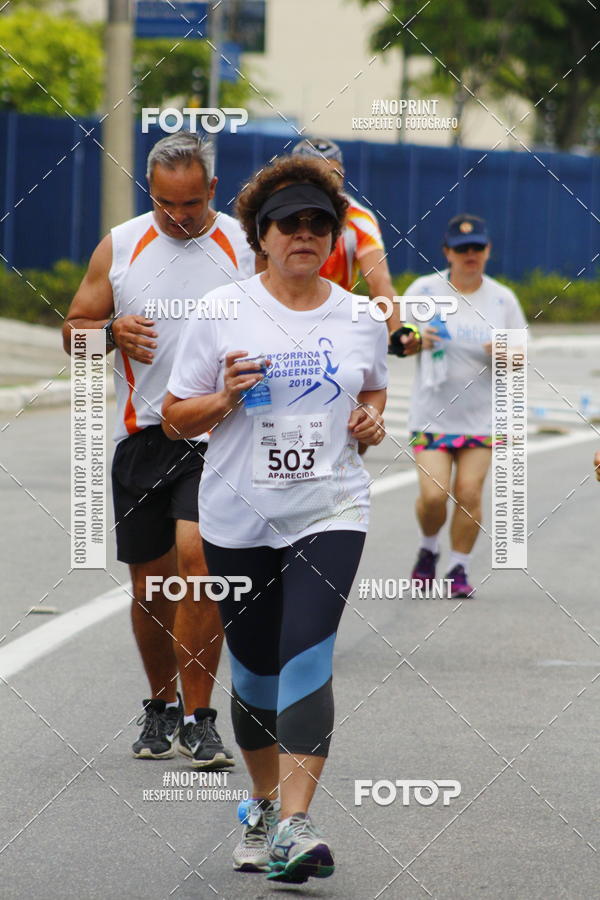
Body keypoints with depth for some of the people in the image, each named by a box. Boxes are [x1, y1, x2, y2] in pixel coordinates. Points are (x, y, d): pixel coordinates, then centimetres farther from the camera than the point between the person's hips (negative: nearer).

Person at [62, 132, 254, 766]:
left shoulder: (245, 249, 1)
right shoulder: (120, 247, 7)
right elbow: (74, 330, 12)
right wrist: (112, 331, -10)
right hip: (142, 434, 3)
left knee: (197, 556, -20)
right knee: (151, 582, 8)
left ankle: (198, 718, -14)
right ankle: (161, 708, 28)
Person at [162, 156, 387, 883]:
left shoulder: (359, 318, 4)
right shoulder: (222, 312, -2)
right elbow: (175, 418, 2)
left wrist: (372, 420, -1)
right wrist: (225, 397, -17)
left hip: (329, 514, -1)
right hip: (239, 518, 1)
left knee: (307, 659, -17)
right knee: (254, 671, 8)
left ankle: (295, 823, -23)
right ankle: (264, 803, 31)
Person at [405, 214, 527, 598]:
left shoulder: (503, 299, 4)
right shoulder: (425, 290, -1)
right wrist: (417, 341, -16)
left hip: (482, 417, 1)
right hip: (432, 414, -1)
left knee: (469, 494, -7)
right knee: (433, 494, -11)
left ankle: (460, 569, 9)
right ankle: (429, 549, 19)